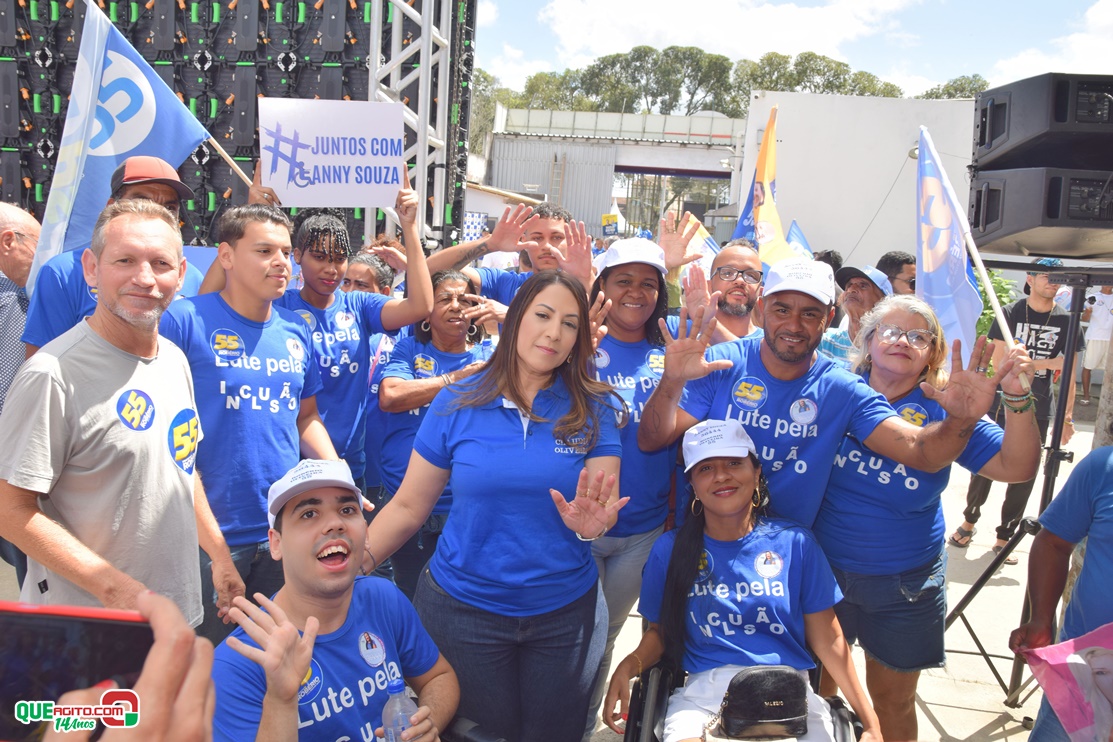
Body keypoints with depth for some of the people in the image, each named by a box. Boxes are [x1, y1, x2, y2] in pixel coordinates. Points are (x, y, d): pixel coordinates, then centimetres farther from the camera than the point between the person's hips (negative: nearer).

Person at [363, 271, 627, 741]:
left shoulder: (593, 409, -7)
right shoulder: (457, 404, -8)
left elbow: (605, 510, -10)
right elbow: (408, 507, -5)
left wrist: (592, 523, -32)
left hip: (565, 612, 1)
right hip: (462, 608, -1)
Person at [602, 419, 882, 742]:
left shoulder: (795, 543, 4)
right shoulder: (670, 549, 6)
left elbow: (828, 640, 7)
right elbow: (659, 631, 11)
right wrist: (628, 666, -10)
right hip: (704, 692, -2)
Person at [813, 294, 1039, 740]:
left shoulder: (945, 410, -4)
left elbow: (1015, 466, -10)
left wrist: (1017, 398, -23)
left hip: (905, 585, 1)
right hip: (824, 570, 0)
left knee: (892, 703, 17)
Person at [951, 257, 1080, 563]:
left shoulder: (1065, 321, 1)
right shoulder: (1011, 313, -4)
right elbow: (999, 361, -12)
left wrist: (1067, 417, 0)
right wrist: (1047, 363, -14)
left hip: (1038, 412, 2)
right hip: (1002, 407, -2)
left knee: (1025, 476, 6)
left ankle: (1004, 537, 19)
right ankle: (970, 521, 27)